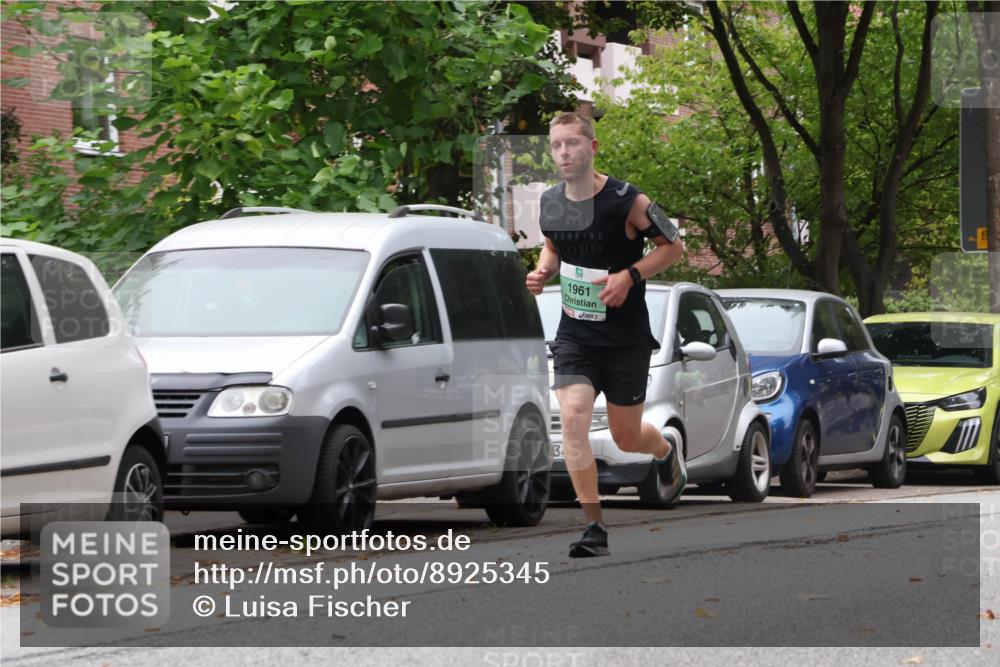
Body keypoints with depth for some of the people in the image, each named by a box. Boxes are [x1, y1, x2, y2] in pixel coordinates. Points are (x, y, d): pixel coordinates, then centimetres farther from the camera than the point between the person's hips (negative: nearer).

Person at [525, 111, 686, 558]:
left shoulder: (627, 202, -15)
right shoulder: (550, 203, -1)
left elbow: (672, 247, -4)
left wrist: (629, 276, -19)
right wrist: (542, 272, -1)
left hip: (626, 337, -3)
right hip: (574, 333, 3)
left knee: (626, 437, 8)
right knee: (572, 418, -18)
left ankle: (666, 451, 47)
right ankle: (595, 528, -10)